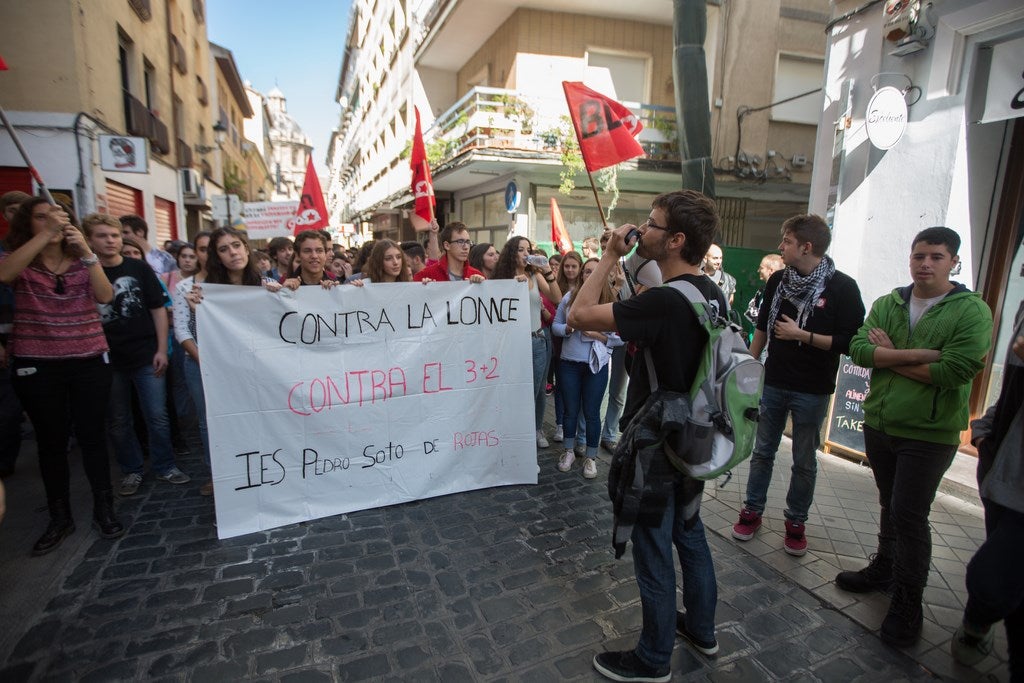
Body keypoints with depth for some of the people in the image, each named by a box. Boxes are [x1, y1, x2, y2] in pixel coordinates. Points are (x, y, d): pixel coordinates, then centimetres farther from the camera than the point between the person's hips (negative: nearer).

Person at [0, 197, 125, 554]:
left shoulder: (81, 261, 5)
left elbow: (105, 296, -12)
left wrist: (87, 251, -22)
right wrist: (46, 234, -27)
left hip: (89, 360, 0)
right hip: (37, 364, 0)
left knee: (92, 435, 5)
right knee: (51, 441, 8)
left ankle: (104, 509, 18)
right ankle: (59, 517, 21)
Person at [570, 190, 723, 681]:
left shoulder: (664, 301, -28)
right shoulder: (713, 295, 0)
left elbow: (578, 315, -26)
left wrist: (610, 256, -18)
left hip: (655, 447, -9)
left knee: (654, 550, 9)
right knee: (689, 533, 25)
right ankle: (701, 629, 46)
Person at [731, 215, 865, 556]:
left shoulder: (842, 287, -10)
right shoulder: (777, 280, 3)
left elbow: (850, 342, -14)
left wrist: (802, 335, -18)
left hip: (813, 391, -3)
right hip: (773, 383, 4)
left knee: (805, 461, 10)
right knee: (762, 452, 13)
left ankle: (796, 521, 27)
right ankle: (752, 511, 27)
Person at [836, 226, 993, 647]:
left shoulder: (972, 311, -8)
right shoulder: (886, 305, 4)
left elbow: (953, 371, -21)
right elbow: (858, 349, -11)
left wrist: (890, 356, -13)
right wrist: (918, 354, -21)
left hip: (929, 434, -4)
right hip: (879, 424, 4)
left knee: (910, 516, 0)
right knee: (890, 506, 20)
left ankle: (908, 604, 17)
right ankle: (885, 569, 39)